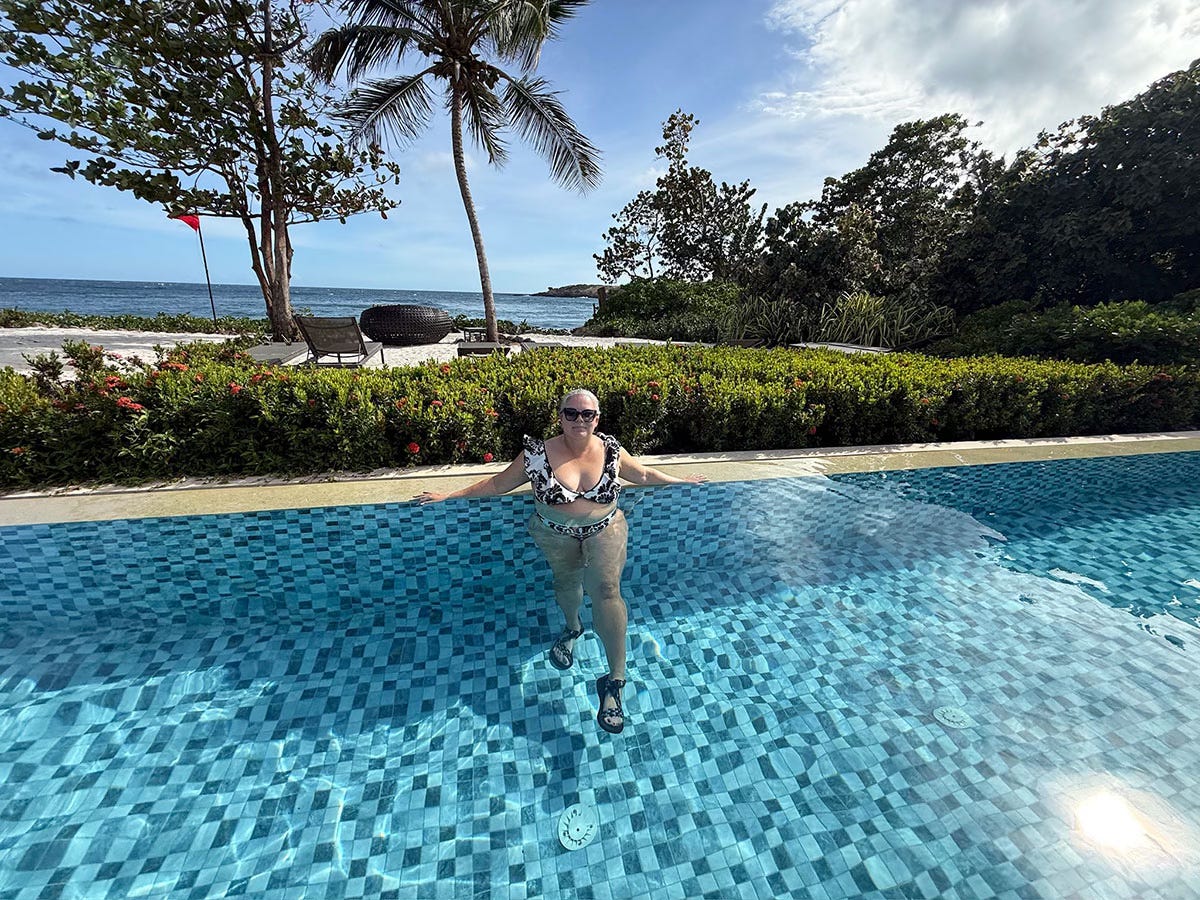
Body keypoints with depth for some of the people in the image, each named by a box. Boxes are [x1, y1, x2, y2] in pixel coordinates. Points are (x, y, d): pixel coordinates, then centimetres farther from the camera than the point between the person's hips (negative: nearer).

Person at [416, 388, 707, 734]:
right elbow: (498, 483, -3)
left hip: (605, 529, 0)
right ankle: (572, 627, 52)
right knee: (566, 582, 15)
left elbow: (643, 474, 8)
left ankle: (614, 681, -6)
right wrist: (449, 496, -2)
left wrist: (681, 480, 17)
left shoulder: (611, 450, -11)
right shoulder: (537, 453, -16)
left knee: (606, 589, -17)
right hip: (556, 534, 1)